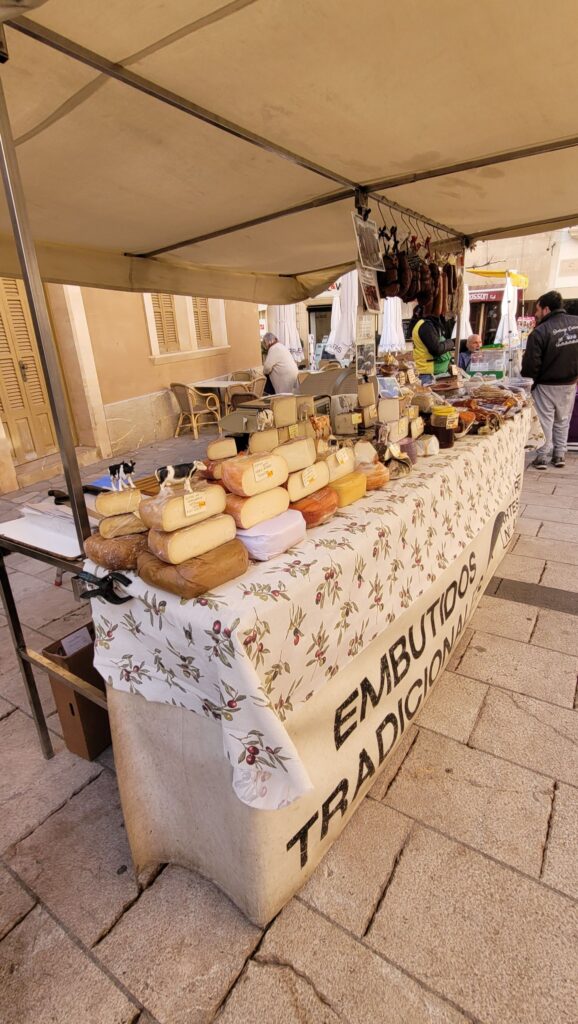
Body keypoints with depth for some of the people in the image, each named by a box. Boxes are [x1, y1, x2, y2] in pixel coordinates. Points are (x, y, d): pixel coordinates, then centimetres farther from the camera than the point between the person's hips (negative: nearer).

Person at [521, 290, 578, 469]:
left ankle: (542, 457, 10)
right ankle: (559, 456, 23)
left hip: (546, 385, -5)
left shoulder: (540, 331, -21)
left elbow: (531, 364, -19)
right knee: (563, 421, 17)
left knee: (545, 422, 6)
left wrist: (528, 375, -1)